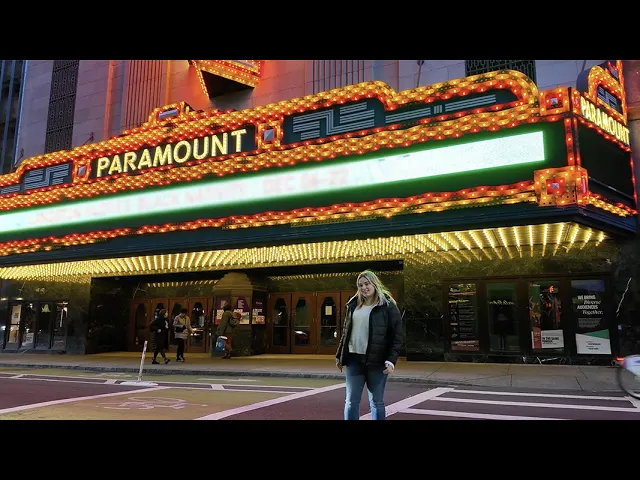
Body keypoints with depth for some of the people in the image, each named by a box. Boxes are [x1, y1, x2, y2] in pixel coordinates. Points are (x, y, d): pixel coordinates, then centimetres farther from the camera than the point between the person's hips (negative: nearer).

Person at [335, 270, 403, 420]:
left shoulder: (388, 306, -4)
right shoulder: (353, 305, 11)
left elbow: (397, 336, -7)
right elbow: (346, 331, 17)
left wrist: (391, 360, -17)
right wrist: (339, 355, 15)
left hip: (377, 361, -4)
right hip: (354, 360, 4)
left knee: (377, 402, 7)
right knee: (351, 401, 5)